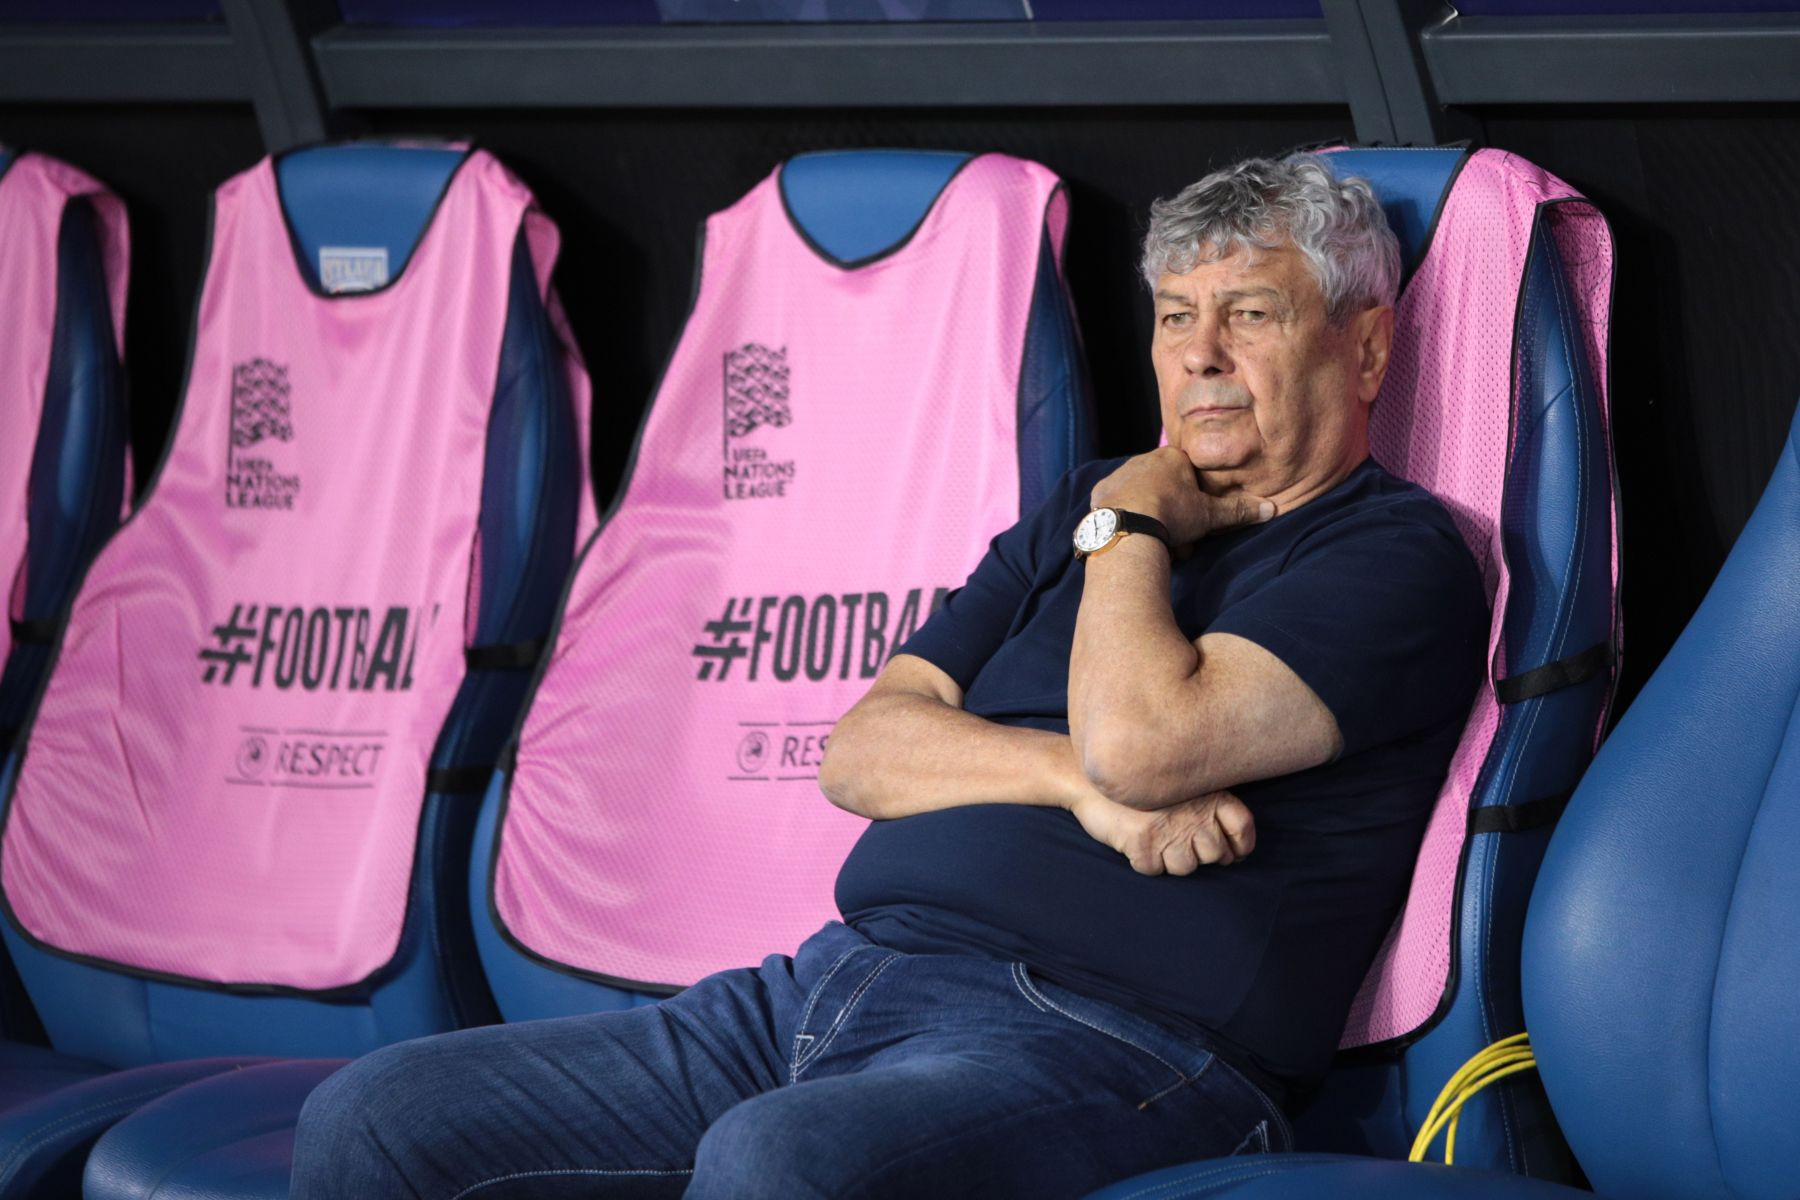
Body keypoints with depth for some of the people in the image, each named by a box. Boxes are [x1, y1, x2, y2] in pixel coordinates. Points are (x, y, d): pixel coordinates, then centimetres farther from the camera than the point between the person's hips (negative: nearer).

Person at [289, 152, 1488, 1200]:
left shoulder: (1396, 556, 1)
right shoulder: (1084, 516, 24)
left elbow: (1141, 736, -17)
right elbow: (861, 752, 14)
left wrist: (1129, 526, 3)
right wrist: (1081, 783, -5)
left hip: (1094, 1033, -8)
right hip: (836, 980, 8)